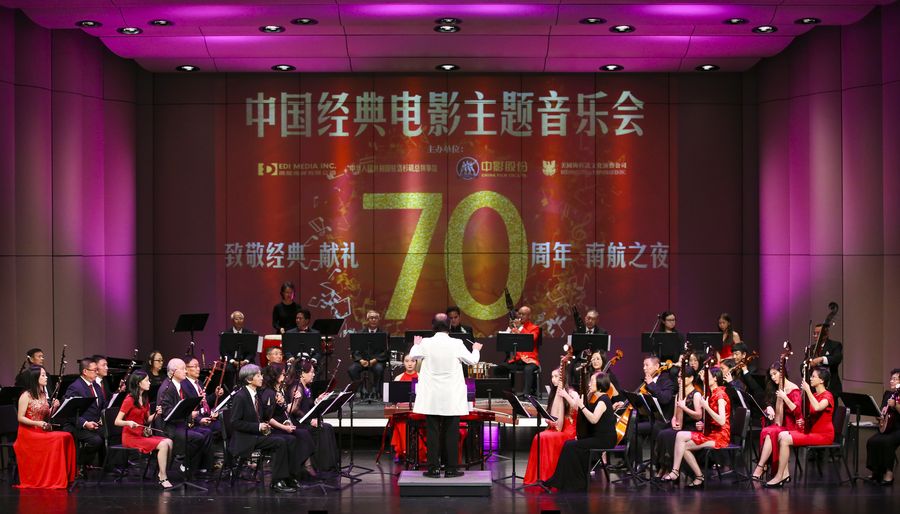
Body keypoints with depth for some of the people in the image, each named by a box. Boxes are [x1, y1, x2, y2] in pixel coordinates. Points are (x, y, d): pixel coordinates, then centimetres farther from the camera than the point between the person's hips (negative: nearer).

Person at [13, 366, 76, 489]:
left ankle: (64, 477, -17)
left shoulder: (43, 395, 15)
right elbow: (20, 418, -10)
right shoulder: (26, 396, -7)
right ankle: (52, 479, -20)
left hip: (42, 432, 7)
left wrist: (54, 408, 1)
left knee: (67, 437, -18)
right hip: (28, 433, -7)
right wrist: (37, 423, -22)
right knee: (58, 439, -28)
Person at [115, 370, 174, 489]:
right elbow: (117, 421, -14)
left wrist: (156, 413, -3)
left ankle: (162, 473, -9)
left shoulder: (145, 398, 11)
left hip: (143, 434, 7)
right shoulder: (129, 400, -12)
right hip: (131, 437, -7)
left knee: (169, 442, -15)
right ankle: (163, 479, -20)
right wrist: (129, 423, -33)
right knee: (163, 445, -24)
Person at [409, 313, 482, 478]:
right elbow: (472, 360, 5)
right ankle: (451, 468, 7)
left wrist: (416, 344, 34)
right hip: (452, 399, 0)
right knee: (451, 433, 5)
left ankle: (433, 468, 5)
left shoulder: (426, 343, -7)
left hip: (431, 398, 1)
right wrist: (476, 350, 27)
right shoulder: (456, 344, -8)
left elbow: (413, 356, 13)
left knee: (433, 432, 4)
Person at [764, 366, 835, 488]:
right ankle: (785, 473, -12)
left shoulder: (827, 396, -10)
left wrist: (807, 390, -29)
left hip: (823, 435, -9)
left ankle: (779, 477, -19)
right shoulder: (814, 395, 17)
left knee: (785, 439, -23)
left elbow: (817, 407, -34)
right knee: (782, 435, -10)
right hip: (810, 431, 9)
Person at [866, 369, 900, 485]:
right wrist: (880, 417, 1)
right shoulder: (887, 393, 14)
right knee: (872, 441, -18)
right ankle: (876, 472, -7)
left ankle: (889, 472, -24)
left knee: (887, 441, -33)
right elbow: (882, 411, 21)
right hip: (887, 428, 6)